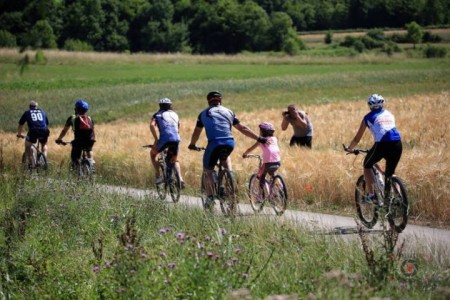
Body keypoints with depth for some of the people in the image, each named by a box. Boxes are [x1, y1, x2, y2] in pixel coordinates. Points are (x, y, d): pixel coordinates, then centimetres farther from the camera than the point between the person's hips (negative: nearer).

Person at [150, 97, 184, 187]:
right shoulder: (175, 114, 26)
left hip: (164, 139, -3)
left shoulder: (157, 115, 14)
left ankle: (159, 176, 12)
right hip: (176, 139, 3)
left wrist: (156, 139, -4)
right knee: (174, 160, 27)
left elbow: (152, 125, -5)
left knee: (152, 154, 25)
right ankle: (180, 179, 4)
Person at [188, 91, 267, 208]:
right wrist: (259, 138, 26)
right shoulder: (228, 112, 20)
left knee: (208, 171, 13)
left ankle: (210, 198, 5)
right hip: (229, 143, 3)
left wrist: (192, 145, 36)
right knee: (224, 157, 37)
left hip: (214, 144, -3)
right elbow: (242, 128, 21)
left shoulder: (204, 113, 15)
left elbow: (196, 133, 19)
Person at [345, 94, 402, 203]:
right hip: (397, 144, 4)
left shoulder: (368, 117, 15)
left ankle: (371, 194, 10)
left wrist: (349, 148, 38)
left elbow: (357, 138, 20)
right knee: (390, 173, 21)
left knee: (367, 166, 20)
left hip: (382, 144, -4)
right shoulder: (389, 115, 27)